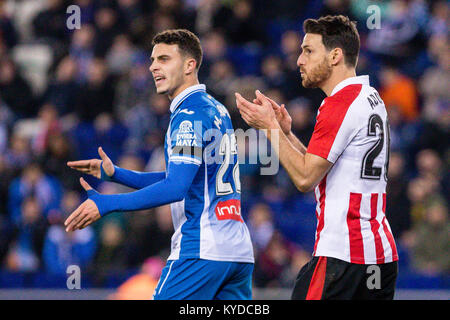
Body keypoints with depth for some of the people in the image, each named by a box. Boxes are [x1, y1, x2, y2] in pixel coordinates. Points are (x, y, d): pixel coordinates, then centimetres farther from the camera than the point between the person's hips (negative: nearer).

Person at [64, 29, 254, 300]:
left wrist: (105, 204, -20)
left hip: (200, 250, -9)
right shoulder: (216, 110, 18)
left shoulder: (190, 115, -11)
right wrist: (114, 173, 17)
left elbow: (175, 188, -21)